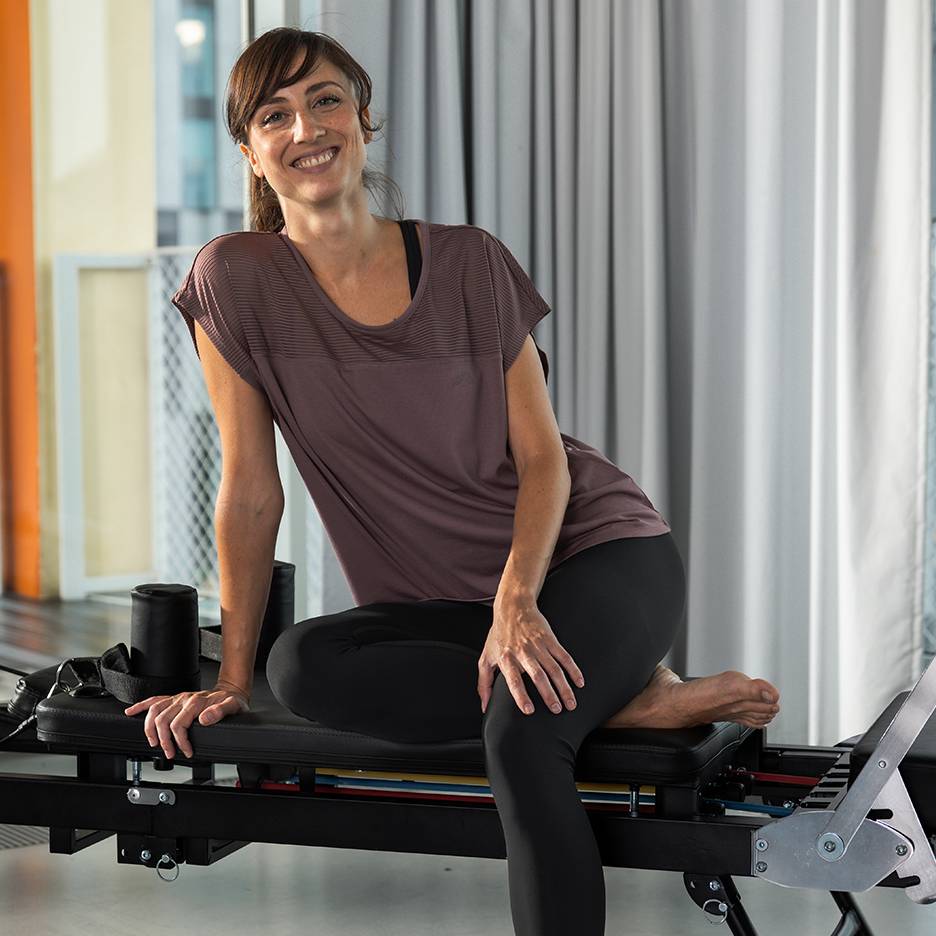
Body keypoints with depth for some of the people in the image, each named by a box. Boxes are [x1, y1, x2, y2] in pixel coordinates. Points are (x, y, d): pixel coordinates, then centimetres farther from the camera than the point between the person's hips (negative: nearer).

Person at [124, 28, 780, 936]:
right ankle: (628, 699, -22)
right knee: (302, 666, -30)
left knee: (519, 734, -34)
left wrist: (518, 601, -22)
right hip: (447, 600, 3)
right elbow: (251, 490, -2)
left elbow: (542, 455, -5)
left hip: (596, 549, -2)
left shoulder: (468, 262, -5)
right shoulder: (235, 281, -4)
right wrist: (232, 674, -3)